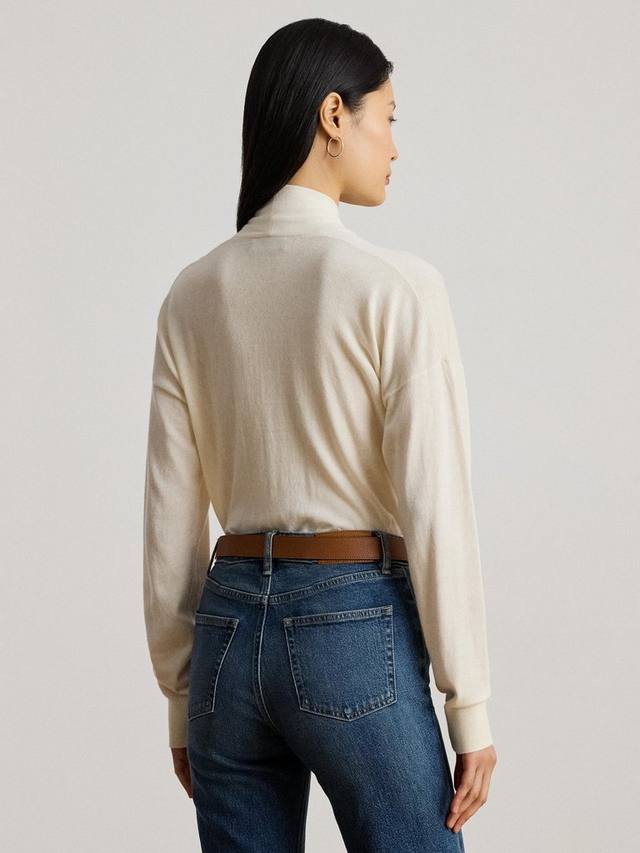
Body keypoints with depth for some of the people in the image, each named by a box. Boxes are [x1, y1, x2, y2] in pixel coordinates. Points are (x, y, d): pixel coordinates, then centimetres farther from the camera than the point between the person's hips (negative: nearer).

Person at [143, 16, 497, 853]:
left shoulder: (194, 292, 5)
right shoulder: (397, 284, -11)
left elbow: (171, 518, 7)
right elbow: (435, 508, -13)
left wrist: (181, 697, 15)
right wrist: (471, 707, -7)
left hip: (231, 633, 5)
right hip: (356, 633, -5)